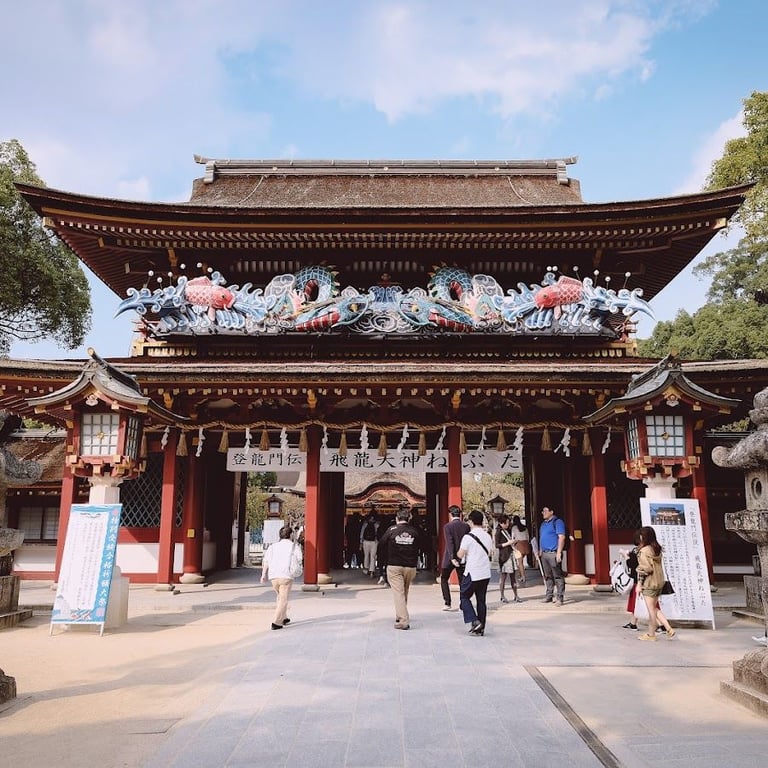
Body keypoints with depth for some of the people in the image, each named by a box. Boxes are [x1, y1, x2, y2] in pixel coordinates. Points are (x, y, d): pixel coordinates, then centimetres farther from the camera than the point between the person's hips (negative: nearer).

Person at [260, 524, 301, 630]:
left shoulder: (273, 546, 13)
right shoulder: (294, 546, 5)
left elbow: (266, 561, 2)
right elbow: (298, 560, -4)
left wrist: (264, 574, 0)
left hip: (273, 576, 4)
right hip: (286, 576, -4)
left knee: (280, 596, 23)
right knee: (283, 599, 2)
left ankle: (283, 618, 31)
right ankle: (276, 622, -7)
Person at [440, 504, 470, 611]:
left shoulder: (447, 526, -11)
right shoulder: (466, 526, -1)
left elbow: (449, 543, -18)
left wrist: (452, 558, -19)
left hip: (449, 558, -3)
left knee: (444, 579, 13)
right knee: (462, 581, 11)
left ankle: (447, 603, 6)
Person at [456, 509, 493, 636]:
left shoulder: (468, 537, -13)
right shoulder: (488, 536, 7)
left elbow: (460, 555, -11)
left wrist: (457, 555, 10)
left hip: (472, 573, -6)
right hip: (485, 573, 6)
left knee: (464, 597, 9)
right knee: (481, 600, 11)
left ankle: (474, 621, -5)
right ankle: (480, 629, 14)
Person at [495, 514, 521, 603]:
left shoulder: (507, 531, 16)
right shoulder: (499, 532, -8)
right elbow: (497, 545, -13)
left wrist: (512, 543, 10)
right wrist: (508, 543, -17)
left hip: (511, 554, 8)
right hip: (504, 556, -8)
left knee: (513, 576, 9)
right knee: (503, 577, -1)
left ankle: (516, 595, 13)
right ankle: (502, 596, 7)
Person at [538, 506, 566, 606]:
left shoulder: (557, 522, -7)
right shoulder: (543, 524, 19)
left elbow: (561, 537, -13)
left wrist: (559, 552, -19)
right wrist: (540, 551, 17)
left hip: (553, 553, -8)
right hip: (544, 553, 8)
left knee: (558, 576, -5)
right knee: (547, 576, 13)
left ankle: (560, 597, -2)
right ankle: (549, 595, 20)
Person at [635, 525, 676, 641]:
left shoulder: (644, 550, -17)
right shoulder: (657, 549, 9)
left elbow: (644, 569, -18)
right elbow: (658, 566, 13)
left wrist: (639, 584, -12)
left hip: (649, 583, -8)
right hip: (659, 582, 8)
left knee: (651, 609, 2)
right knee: (654, 608, 17)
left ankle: (651, 634, 12)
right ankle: (669, 629, 10)